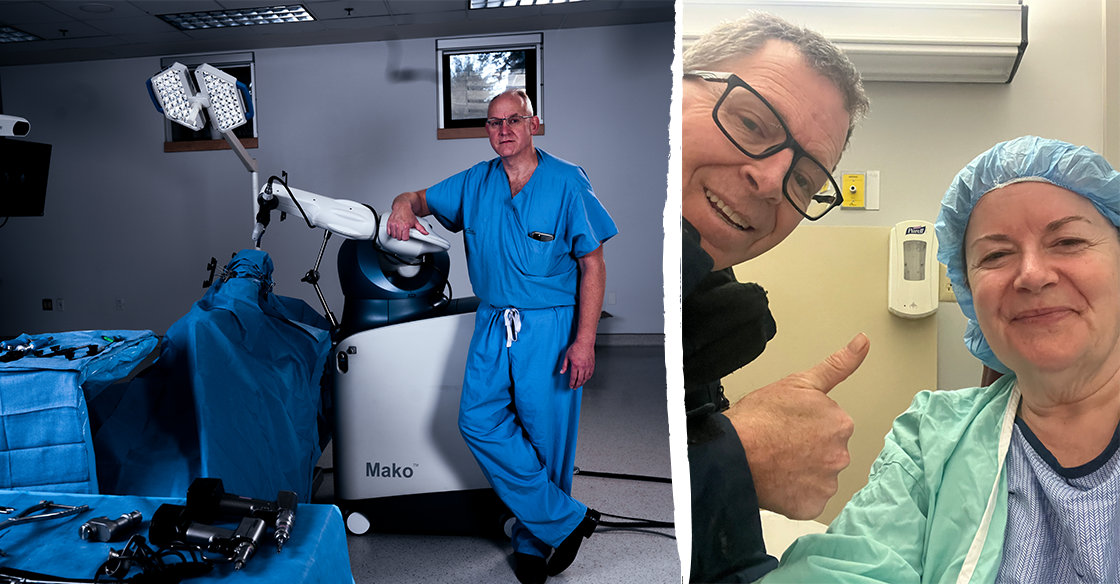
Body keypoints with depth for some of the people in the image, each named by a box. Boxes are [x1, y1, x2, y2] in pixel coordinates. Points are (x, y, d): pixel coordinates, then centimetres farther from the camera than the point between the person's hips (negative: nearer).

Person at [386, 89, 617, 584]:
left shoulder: (567, 181, -4)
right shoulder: (474, 183, 9)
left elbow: (592, 265, -6)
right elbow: (418, 198, 21)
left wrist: (584, 339, -14)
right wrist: (403, 207, -7)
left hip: (550, 325, -4)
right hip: (493, 324, 4)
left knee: (546, 436, 2)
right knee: (479, 422, -8)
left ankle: (535, 541, 25)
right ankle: (568, 520, 5)